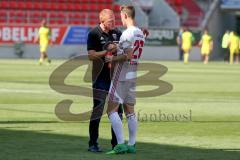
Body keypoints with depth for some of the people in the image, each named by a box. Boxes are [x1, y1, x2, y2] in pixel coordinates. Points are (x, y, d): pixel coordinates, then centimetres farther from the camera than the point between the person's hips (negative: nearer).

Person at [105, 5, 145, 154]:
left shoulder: (127, 33, -17)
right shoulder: (140, 33, 10)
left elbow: (127, 56, -23)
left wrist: (112, 59, -11)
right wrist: (118, 48, 11)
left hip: (122, 77, -9)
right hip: (133, 75, 9)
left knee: (112, 110, -6)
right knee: (130, 111, 13)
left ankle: (121, 144, -14)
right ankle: (132, 145, 13)